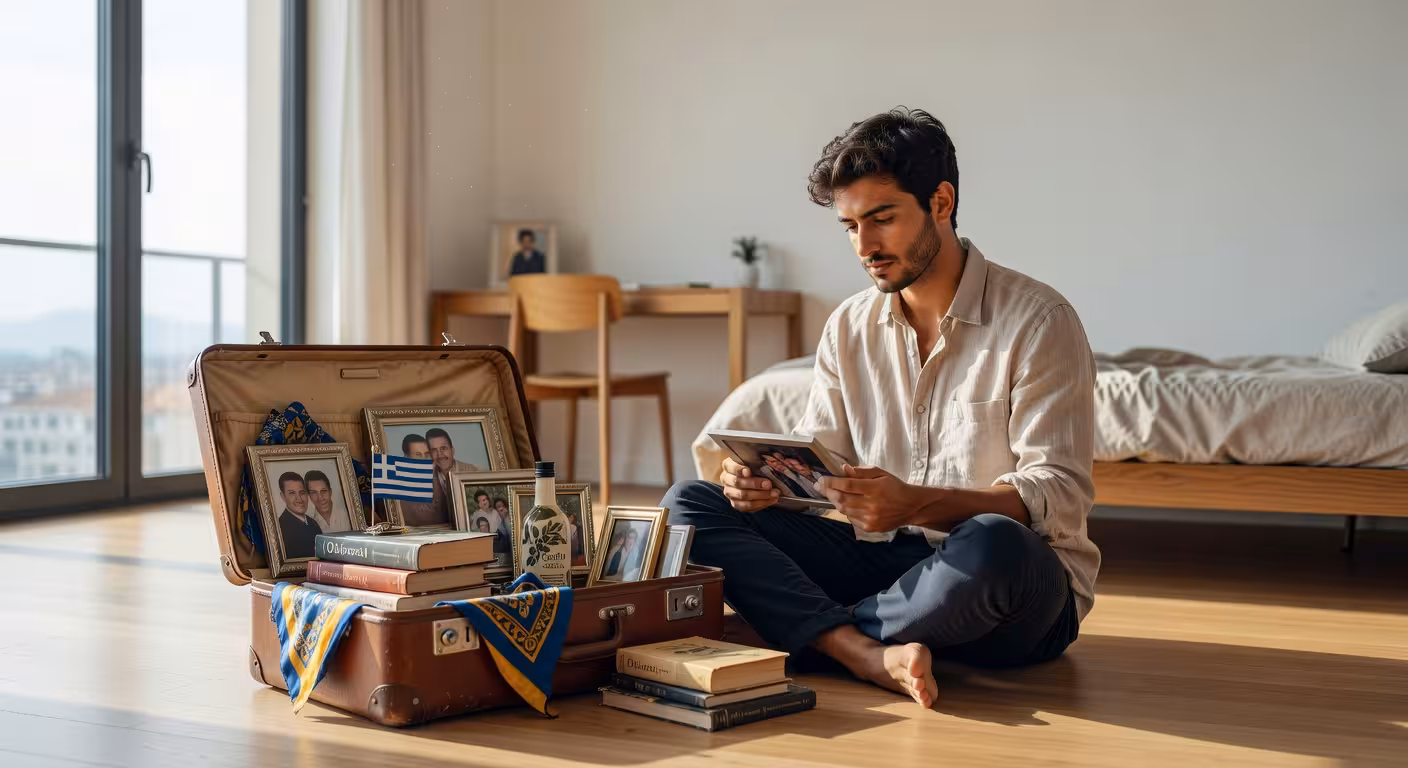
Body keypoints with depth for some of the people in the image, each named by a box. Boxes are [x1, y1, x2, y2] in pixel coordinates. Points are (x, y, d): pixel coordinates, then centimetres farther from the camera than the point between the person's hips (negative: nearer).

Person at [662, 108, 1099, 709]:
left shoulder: (1037, 320, -8)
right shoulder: (849, 327, 9)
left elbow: (1059, 493, -15)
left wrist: (916, 504, -30)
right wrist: (760, 479, -15)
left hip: (1016, 585, -5)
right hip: (886, 561, 5)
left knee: (994, 545, -42)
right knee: (690, 503, -9)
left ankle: (810, 629, -15)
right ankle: (870, 653, -28)